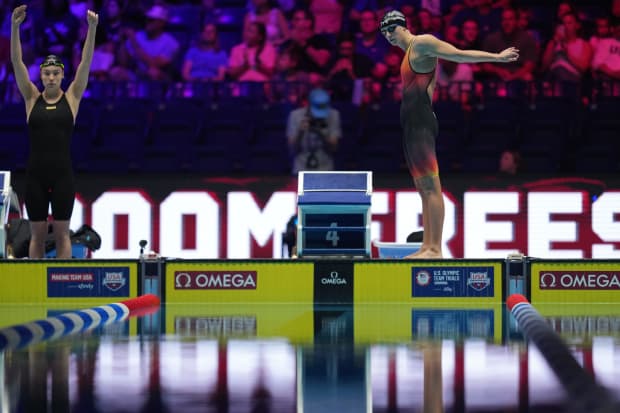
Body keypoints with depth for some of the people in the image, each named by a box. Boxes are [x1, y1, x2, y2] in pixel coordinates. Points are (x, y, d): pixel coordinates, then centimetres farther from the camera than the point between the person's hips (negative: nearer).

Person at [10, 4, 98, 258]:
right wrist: (15, 27, -14)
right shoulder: (32, 98, 5)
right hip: (36, 173, 1)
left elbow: (86, 62, -4)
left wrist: (92, 28, -15)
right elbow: (16, 62, -2)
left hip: (62, 174, -1)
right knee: (37, 234, 5)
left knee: (62, 233, 2)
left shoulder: (71, 98, 4)